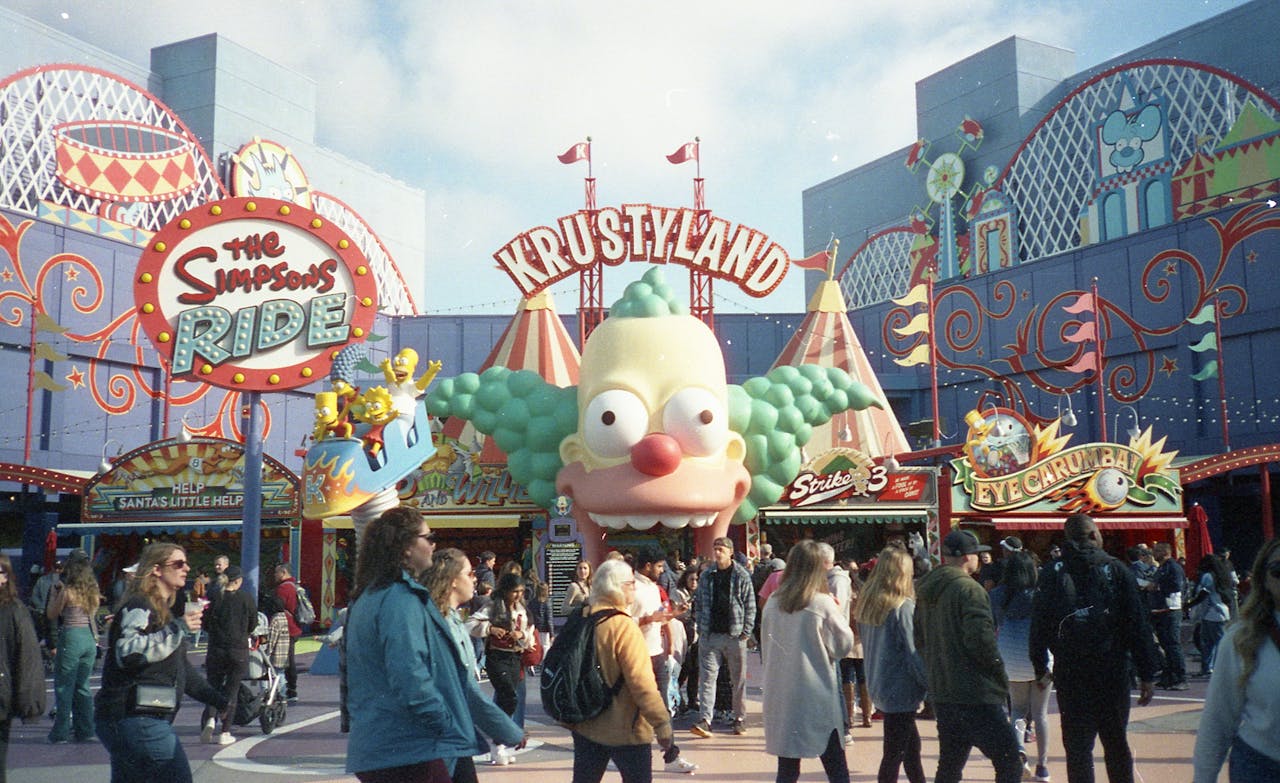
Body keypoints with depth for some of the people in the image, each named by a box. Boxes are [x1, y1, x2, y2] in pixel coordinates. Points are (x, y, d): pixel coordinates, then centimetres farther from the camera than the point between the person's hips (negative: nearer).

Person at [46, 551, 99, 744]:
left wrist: (54, 594, 8)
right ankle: (85, 730, 15)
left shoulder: (67, 591, -11)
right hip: (90, 637, 6)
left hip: (71, 637, -6)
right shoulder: (93, 592, 5)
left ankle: (61, 732, 5)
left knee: (64, 687, 3)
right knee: (82, 686, 14)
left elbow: (51, 615, -3)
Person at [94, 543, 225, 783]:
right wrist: (177, 629, -28)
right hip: (137, 719, -10)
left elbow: (180, 666, 28)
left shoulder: (161, 609, 22)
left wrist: (215, 698, 25)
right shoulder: (139, 607, -10)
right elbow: (128, 653, -29)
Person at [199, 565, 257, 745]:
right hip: (239, 650, -1)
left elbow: (205, 624, 4)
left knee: (214, 685, 14)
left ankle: (210, 719, -10)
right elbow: (253, 624, 3)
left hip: (216, 649, 1)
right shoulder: (247, 599, -5)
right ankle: (225, 732, 6)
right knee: (232, 690, 7)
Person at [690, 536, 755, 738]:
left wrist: (746, 631, -7)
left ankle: (740, 719, 21)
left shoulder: (742, 576, -2)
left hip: (734, 636, -2)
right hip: (710, 636, 2)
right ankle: (704, 720, -9)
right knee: (707, 678, -5)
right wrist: (701, 629, 3)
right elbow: (700, 604, 11)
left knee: (738, 680, 9)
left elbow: (750, 606, -1)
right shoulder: (706, 576, 7)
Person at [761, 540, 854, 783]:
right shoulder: (823, 603, -11)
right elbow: (844, 646, -1)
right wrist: (841, 613, 9)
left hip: (781, 698, 4)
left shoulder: (772, 604, 2)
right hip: (818, 697, -4)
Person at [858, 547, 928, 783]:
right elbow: (914, 653, -16)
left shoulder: (866, 604, 5)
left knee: (912, 744, 20)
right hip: (901, 689, -7)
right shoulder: (903, 607, -16)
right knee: (894, 754, -1)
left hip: (878, 684, 8)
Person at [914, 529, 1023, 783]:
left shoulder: (925, 592, 13)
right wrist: (1002, 679, -8)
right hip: (975, 696, -9)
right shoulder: (968, 589, -14)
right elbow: (981, 639, -20)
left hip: (941, 694, 9)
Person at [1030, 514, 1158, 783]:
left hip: (1070, 675, -1)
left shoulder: (1052, 574, -1)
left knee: (1078, 747, 4)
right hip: (1114, 673, 1)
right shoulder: (1117, 571, -2)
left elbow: (1039, 626, -1)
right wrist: (1147, 674, 2)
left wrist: (1041, 668, 10)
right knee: (1116, 743, 16)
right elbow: (1139, 626, -3)